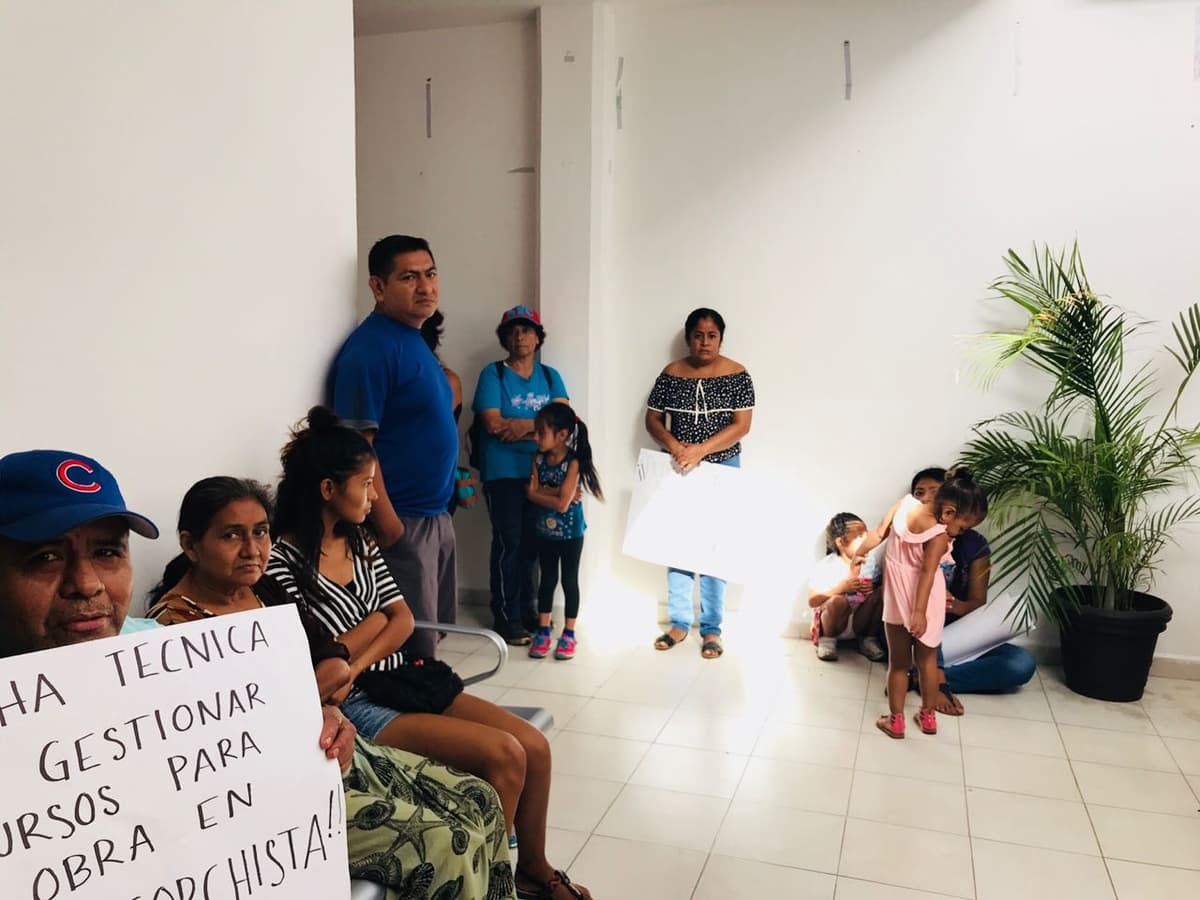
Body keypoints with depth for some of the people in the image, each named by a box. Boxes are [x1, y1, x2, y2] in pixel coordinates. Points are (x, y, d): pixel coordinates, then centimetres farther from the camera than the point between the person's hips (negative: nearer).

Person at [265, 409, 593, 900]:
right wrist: (374, 621, -4)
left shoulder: (358, 540, 10)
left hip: (400, 681, 8)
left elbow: (403, 620, 5)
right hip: (356, 706, -8)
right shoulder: (281, 561, -15)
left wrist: (354, 667, -12)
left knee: (535, 746, -4)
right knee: (504, 755, -20)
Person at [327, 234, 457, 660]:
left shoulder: (414, 338, 11)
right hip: (402, 520, -9)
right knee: (413, 648, 0)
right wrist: (388, 524, -23)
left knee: (436, 629, 20)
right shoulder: (370, 348, -18)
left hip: (435, 515, 10)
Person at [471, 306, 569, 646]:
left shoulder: (550, 376, 11)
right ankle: (506, 618, 5)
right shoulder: (493, 373, -2)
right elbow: (493, 424, -13)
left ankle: (526, 611, 22)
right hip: (503, 473, -4)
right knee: (508, 543, -3)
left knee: (532, 542, 10)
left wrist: (524, 426, -15)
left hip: (542, 470, 4)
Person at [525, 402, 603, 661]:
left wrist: (541, 491, -11)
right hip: (545, 531, 5)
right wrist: (555, 492, -21)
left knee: (569, 581, 8)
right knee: (547, 580, 13)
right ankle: (543, 631, 22)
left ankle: (569, 634, 17)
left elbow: (562, 504, -24)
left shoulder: (573, 462, -20)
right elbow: (531, 493, -9)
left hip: (570, 532, -5)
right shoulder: (539, 458, -3)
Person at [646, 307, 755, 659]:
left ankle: (711, 629, 13)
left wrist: (700, 449, -23)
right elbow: (652, 419, 2)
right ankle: (679, 623, 19)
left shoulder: (737, 375, -7)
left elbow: (742, 425, -13)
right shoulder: (671, 374, 0)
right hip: (678, 471, 2)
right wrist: (673, 445, -17)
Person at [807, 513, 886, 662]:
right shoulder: (825, 567, -17)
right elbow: (812, 602, -17)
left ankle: (869, 640, 0)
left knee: (882, 593, -19)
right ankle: (827, 639, -6)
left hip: (860, 622, 4)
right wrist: (840, 588, -29)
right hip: (831, 623, -4)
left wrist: (872, 588, -19)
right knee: (838, 600, -36)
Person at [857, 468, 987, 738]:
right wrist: (919, 612, -29)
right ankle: (928, 716, 31)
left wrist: (858, 554, 14)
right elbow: (927, 573, -28)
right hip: (925, 605, -3)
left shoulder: (905, 503, -9)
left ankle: (896, 721, 21)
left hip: (897, 601, 3)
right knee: (928, 661, 19)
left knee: (898, 662, 15)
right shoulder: (939, 535, -23)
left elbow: (878, 533, 0)